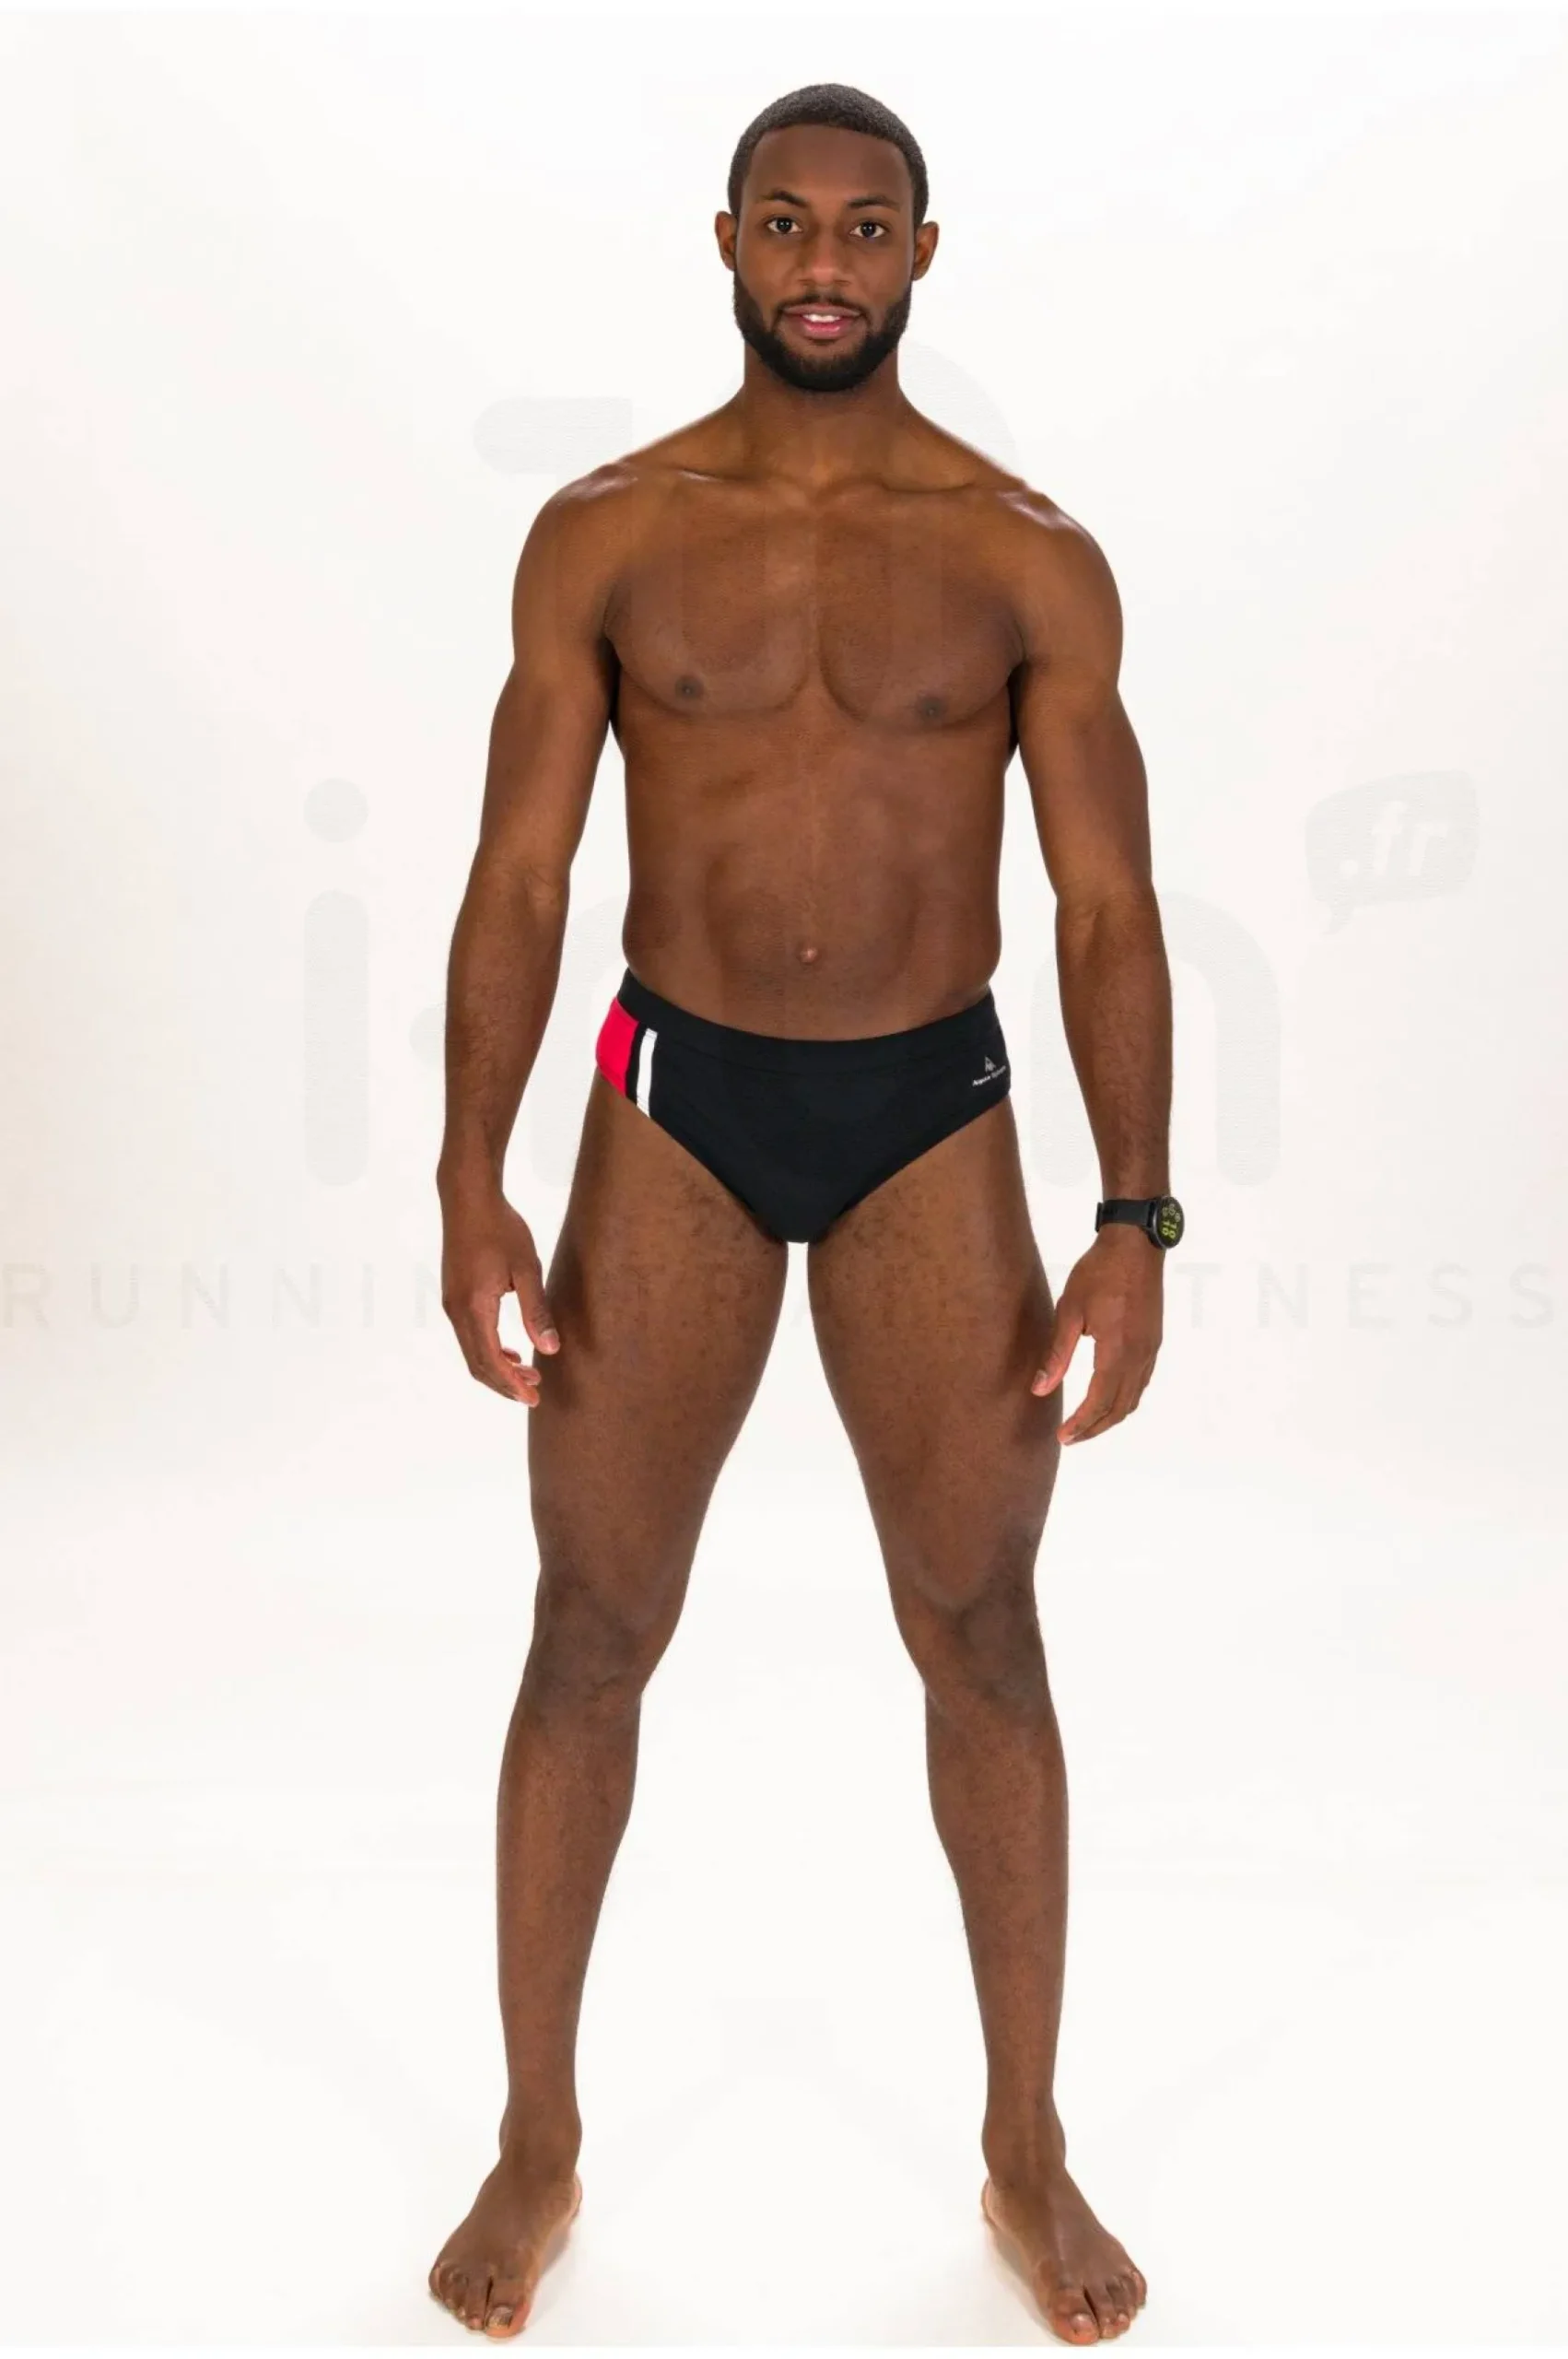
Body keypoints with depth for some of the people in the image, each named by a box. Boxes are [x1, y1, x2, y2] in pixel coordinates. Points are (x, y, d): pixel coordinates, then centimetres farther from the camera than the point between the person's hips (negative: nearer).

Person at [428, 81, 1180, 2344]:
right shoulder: (604, 533, 1)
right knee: (591, 1635, 5)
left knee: (985, 1635, 6)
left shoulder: (1031, 557, 0)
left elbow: (1108, 906, -3)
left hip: (934, 1117, 0)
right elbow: (520, 876, -1)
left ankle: (1029, 2151, 26)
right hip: (677, 1105, 0)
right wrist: (472, 1185, -9)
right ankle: (539, 2143, 25)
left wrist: (1135, 1218, -11)